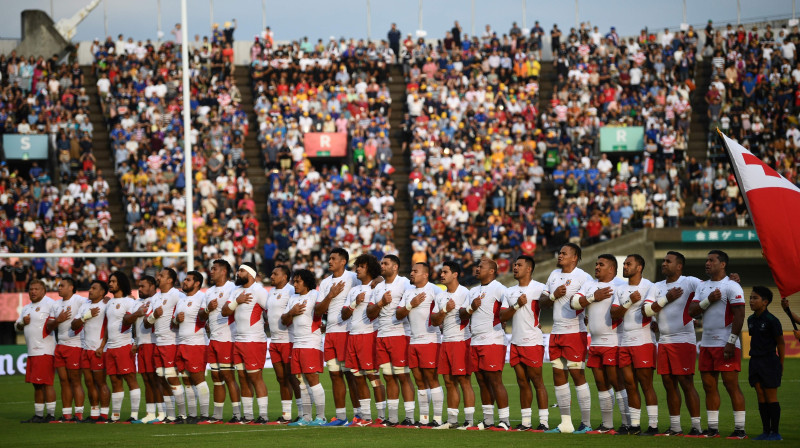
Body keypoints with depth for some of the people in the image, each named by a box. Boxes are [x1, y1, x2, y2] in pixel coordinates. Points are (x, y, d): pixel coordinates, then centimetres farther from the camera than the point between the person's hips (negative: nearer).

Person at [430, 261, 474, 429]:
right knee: (449, 382, 8)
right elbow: (434, 321, 8)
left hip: (462, 341, -7)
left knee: (464, 380, -8)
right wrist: (445, 310, -6)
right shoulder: (440, 295, 15)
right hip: (446, 342, 7)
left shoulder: (465, 293, -6)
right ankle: (452, 420, 13)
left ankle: (469, 420, -7)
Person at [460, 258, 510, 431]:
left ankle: (504, 421, -7)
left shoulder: (499, 289, -5)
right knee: (482, 382, 9)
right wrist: (471, 308, 0)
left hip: (492, 342, -8)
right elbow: (462, 315, 18)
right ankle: (488, 421, 15)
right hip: (475, 343, 8)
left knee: (495, 381, -9)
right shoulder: (473, 291, 20)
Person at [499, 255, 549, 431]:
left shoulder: (538, 288, -4)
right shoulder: (509, 292, 14)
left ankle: (544, 422, -4)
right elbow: (502, 317, 5)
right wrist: (517, 305, -8)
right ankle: (526, 422, 13)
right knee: (522, 382, 8)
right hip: (516, 342, 6)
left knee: (537, 381, -6)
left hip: (533, 342, -6)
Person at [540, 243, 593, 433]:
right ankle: (565, 423, 13)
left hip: (575, 331, -8)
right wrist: (554, 296, -3)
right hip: (556, 332, 8)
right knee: (558, 375, 7)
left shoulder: (583, 277, -9)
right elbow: (542, 302, 14)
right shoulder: (554, 274, 14)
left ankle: (586, 423, -3)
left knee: (577, 374, -8)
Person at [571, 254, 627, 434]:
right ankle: (606, 425, 16)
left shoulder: (621, 285, -4)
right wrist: (594, 297, -7)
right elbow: (575, 303, 4)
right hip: (595, 342, 7)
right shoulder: (589, 285, 16)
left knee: (616, 382, -10)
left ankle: (627, 424, -7)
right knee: (601, 383, 10)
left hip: (614, 342, -7)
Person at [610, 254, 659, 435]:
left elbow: (647, 310, -16)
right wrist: (630, 301, -9)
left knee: (646, 385, -7)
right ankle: (634, 426, 12)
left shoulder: (649, 286, -3)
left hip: (644, 341, -6)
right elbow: (614, 314, 3)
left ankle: (653, 426, -4)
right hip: (625, 342, 6)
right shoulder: (620, 290, 15)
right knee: (630, 385, 7)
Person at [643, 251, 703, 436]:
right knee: (669, 383, 8)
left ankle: (696, 426, -4)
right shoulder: (658, 287, 14)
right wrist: (666, 299, -7)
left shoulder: (689, 283, -4)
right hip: (663, 341, 6)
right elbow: (646, 311, 4)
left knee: (686, 383, -8)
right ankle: (675, 427, 14)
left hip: (683, 340, -6)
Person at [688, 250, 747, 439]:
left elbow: (739, 316, -13)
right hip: (707, 345, 8)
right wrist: (709, 300, -10)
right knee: (709, 386, 7)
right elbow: (692, 311, 8)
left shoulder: (731, 287, -7)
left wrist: (731, 343, -18)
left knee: (731, 385, -8)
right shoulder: (703, 287, 16)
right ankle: (712, 428, 12)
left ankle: (740, 429, -6)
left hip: (726, 345, -7)